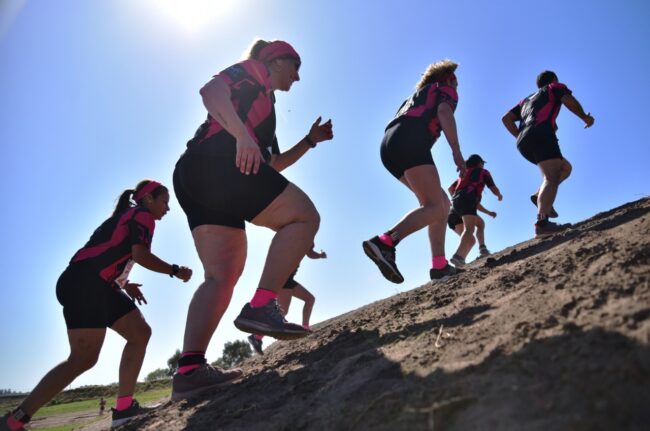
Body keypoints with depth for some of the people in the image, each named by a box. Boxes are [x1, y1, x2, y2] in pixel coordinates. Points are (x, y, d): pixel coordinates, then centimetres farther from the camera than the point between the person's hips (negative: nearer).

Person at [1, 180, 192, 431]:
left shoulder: (128, 218, 26)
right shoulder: (143, 215, -2)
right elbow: (141, 255, -18)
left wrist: (124, 285, 19)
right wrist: (175, 271, -7)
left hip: (97, 286, 10)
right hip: (84, 284, -10)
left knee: (140, 333, 5)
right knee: (84, 359, -13)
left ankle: (124, 407, 0)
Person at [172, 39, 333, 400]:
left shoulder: (263, 103, 38)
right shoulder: (251, 72, 12)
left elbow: (274, 165, 38)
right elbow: (210, 90, -10)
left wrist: (310, 140, 33)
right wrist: (242, 135, -25)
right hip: (217, 164, -9)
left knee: (222, 274, 0)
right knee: (304, 216, -7)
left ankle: (189, 370, -11)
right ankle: (260, 307, -20)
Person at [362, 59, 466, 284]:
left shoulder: (419, 93, 40)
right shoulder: (446, 90, 18)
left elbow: (401, 121, 30)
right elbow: (444, 112, -5)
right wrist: (456, 151, -13)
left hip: (390, 147, 8)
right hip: (410, 142, -8)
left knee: (442, 204, 11)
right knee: (434, 208, -18)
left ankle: (439, 265, 2)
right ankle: (384, 242, -37)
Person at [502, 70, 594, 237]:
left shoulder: (527, 100, 37)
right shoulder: (555, 88, 22)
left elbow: (506, 119, 24)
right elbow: (570, 101, 0)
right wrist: (585, 117, 15)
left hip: (523, 143, 7)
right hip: (541, 136, -7)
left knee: (565, 167, 20)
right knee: (551, 178, -20)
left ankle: (539, 196, -3)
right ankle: (542, 223, -41)